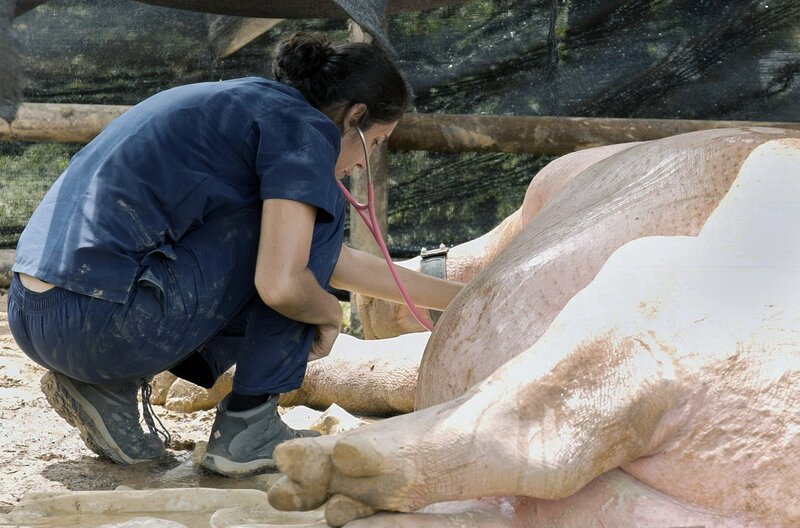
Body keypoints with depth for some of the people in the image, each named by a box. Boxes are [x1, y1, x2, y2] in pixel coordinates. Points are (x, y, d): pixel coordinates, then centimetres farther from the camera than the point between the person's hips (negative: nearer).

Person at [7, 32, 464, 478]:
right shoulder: (304, 128, -4)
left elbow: (339, 261, 34)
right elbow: (281, 286, -17)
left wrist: (455, 297, 40)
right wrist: (330, 312, 6)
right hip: (107, 323, -9)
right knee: (311, 213, 3)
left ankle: (110, 387, 13)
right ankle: (248, 428, 4)